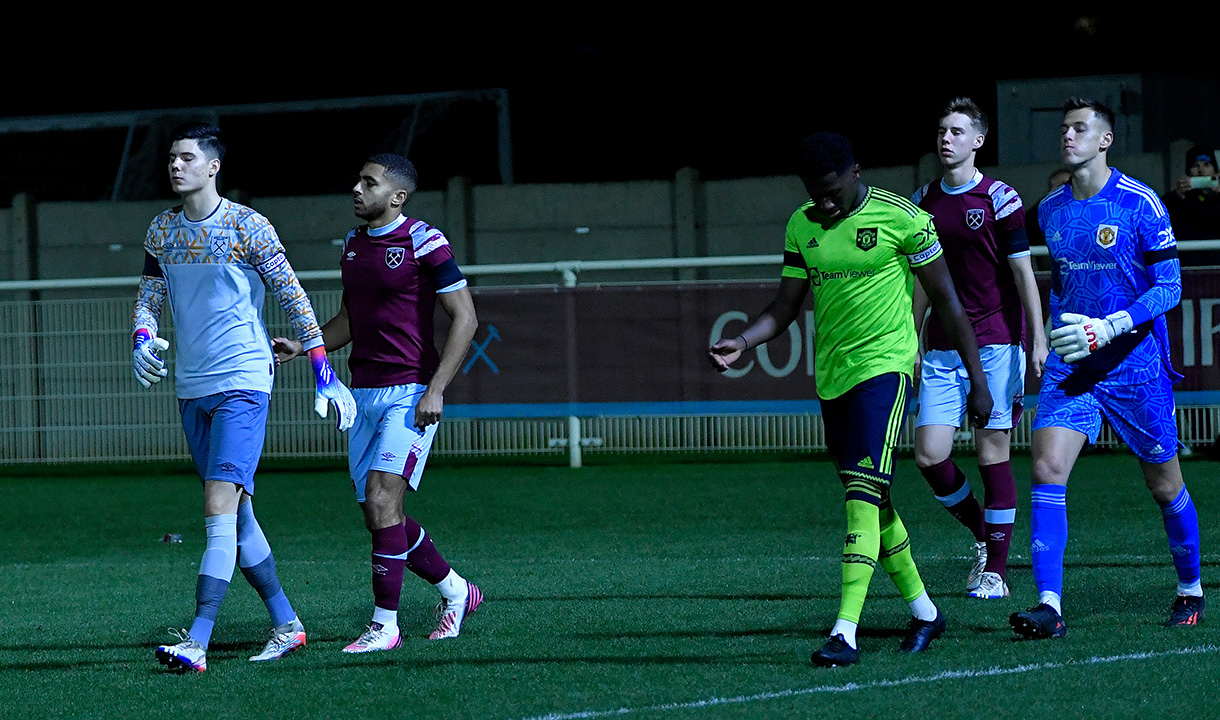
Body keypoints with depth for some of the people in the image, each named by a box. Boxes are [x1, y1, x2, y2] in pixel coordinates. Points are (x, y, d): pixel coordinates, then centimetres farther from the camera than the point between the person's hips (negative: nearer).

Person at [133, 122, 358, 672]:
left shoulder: (248, 228, -7)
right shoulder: (162, 230, 9)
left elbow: (294, 299, -3)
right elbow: (148, 299, 16)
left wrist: (324, 373, -3)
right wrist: (142, 342, -6)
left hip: (243, 382, -7)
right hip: (192, 388, 7)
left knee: (221, 508, -16)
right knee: (235, 516, 10)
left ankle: (197, 642, -23)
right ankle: (286, 625, 22)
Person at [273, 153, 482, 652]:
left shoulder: (424, 242, -9)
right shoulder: (353, 245, 13)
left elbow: (465, 317, -10)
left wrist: (436, 389, -16)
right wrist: (302, 346, 7)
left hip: (410, 393, -8)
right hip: (364, 395, 8)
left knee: (382, 500, -18)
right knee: (377, 515, 7)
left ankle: (385, 624, -13)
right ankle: (454, 590, 27)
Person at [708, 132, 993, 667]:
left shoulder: (901, 218, -9)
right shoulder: (802, 227, 7)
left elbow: (947, 301, -3)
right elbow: (785, 308, 11)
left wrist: (977, 379, -2)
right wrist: (742, 342, -9)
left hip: (884, 365, -7)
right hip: (831, 375, 7)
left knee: (863, 493, -19)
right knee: (870, 502, 13)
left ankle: (846, 632, -25)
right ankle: (924, 612, 29)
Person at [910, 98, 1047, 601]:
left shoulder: (999, 199, -4)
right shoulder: (923, 202, 11)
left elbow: (1024, 275, -3)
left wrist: (1038, 341, -9)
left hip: (996, 343, -4)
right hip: (942, 347, 4)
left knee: (993, 453, -4)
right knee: (929, 454, -6)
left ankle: (996, 568, 5)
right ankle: (983, 535, 18)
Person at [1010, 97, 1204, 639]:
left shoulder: (1140, 204, -10)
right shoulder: (1050, 210, 6)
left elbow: (1169, 288, -11)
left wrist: (1107, 329, -20)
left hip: (1135, 367, -4)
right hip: (1069, 367, 4)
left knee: (1164, 487, 8)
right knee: (1046, 470, -15)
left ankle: (1191, 590, 30)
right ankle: (1049, 606, -18)